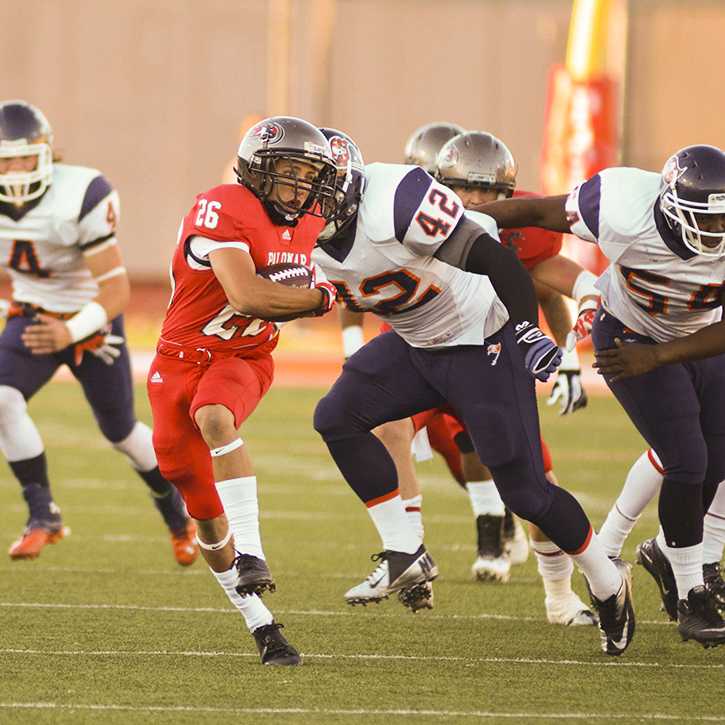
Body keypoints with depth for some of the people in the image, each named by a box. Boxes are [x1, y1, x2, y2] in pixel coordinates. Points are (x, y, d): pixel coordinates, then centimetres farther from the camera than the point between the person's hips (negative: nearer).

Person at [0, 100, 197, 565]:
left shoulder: (80, 200, -30)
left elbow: (117, 290, -28)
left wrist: (71, 332, -41)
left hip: (91, 320, -3)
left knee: (120, 431, 11)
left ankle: (178, 514, 38)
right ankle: (43, 515, -14)